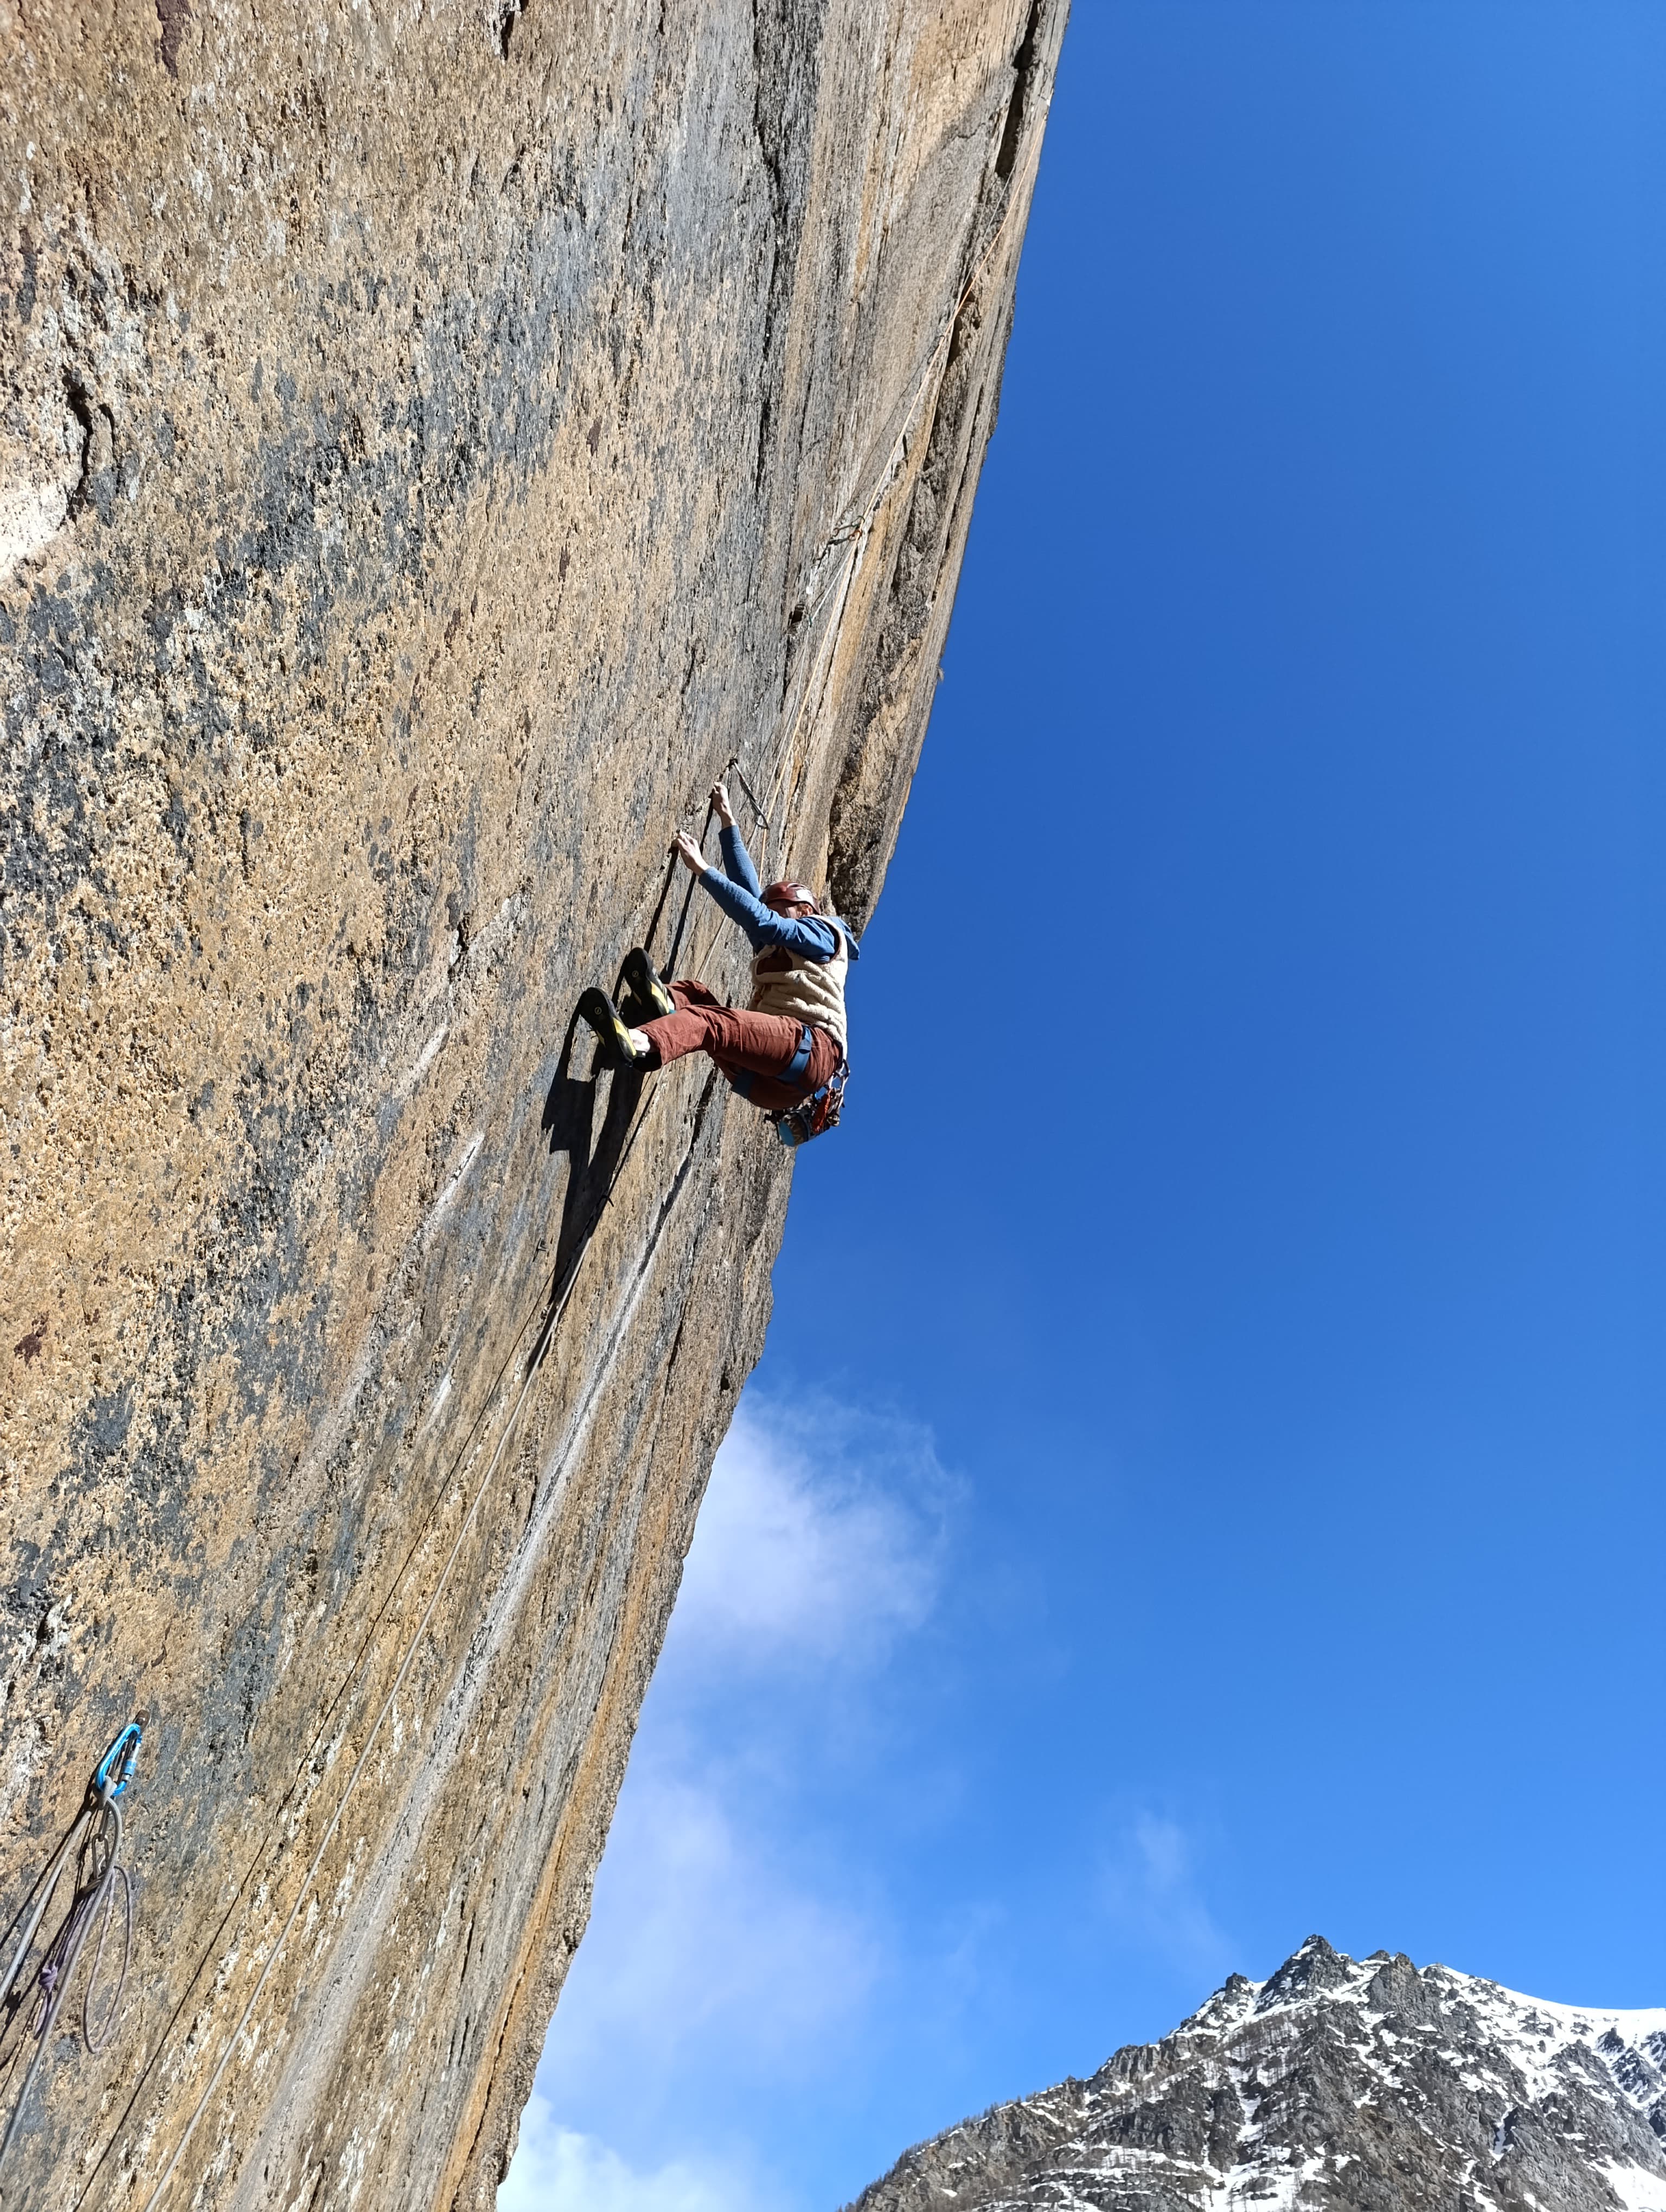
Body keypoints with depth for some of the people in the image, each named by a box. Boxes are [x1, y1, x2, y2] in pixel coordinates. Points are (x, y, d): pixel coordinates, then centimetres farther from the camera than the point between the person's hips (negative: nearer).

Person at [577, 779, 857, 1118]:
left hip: (812, 1047, -7)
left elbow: (762, 921, 0)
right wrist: (727, 821, 42)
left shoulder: (822, 931, 17)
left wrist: (702, 869, 0)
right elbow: (749, 888, 39)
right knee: (694, 994, -3)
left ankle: (640, 1044, -60)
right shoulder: (773, 948, 38)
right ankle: (664, 1005, -40)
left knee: (715, 1020, -30)